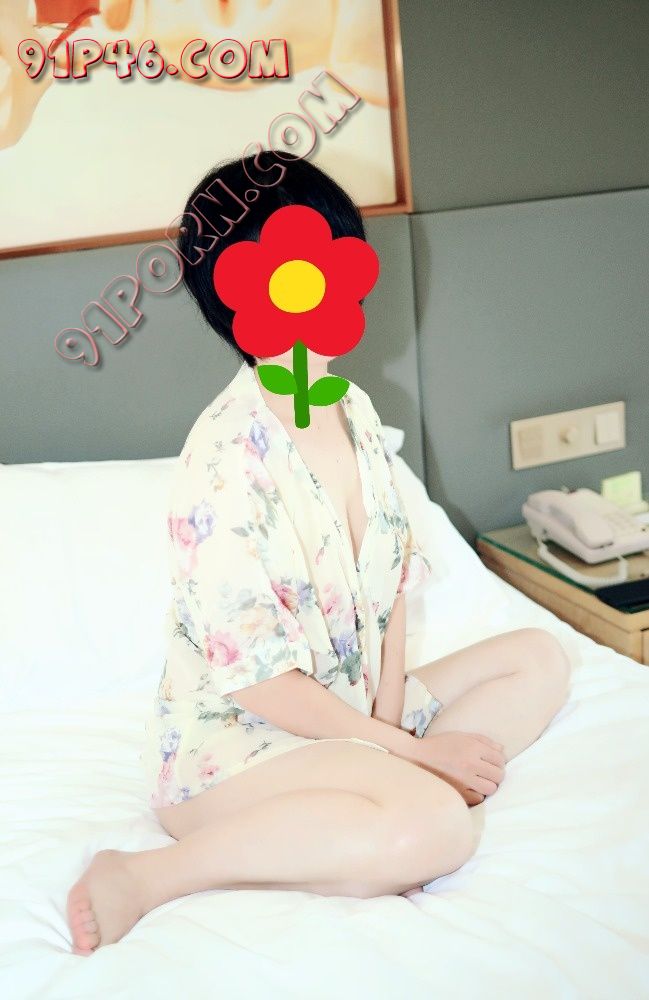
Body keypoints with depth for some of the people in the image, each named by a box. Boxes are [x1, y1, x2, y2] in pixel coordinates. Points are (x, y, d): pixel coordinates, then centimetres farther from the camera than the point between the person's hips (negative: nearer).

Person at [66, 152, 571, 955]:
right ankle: (142, 879, -18)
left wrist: (388, 726, -8)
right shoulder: (225, 456, -22)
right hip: (231, 738, -9)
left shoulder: (354, 409, 3)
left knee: (540, 659, 5)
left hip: (353, 710, 9)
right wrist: (409, 751, -14)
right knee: (435, 826, -31)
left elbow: (391, 586, 6)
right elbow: (255, 678, -21)